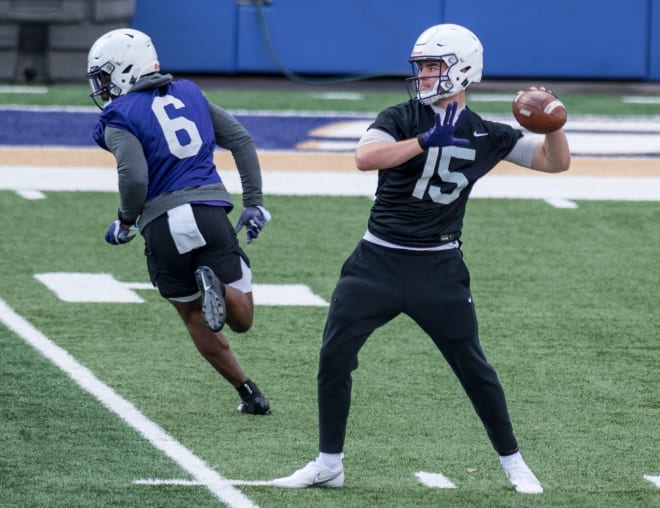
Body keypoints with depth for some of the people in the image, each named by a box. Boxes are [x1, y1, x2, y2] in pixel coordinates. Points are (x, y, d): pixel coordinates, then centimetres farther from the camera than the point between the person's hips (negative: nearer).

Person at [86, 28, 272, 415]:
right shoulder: (188, 93, 16)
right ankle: (215, 286, -25)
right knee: (242, 321, 8)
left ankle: (248, 392, 3)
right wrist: (254, 204, 17)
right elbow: (241, 140, 13)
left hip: (164, 225, -3)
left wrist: (126, 222, 2)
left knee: (197, 320, 17)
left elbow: (134, 176, -17)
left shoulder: (120, 117, -1)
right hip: (210, 212, 3)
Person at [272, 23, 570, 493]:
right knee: (334, 357, -3)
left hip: (439, 269, 0)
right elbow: (365, 157, -23)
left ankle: (513, 462, 18)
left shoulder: (486, 136, 1)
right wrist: (427, 141, -31)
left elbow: (556, 162, 1)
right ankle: (328, 464, 10)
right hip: (379, 261, 0)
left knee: (473, 367, 3)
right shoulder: (401, 119, -3)